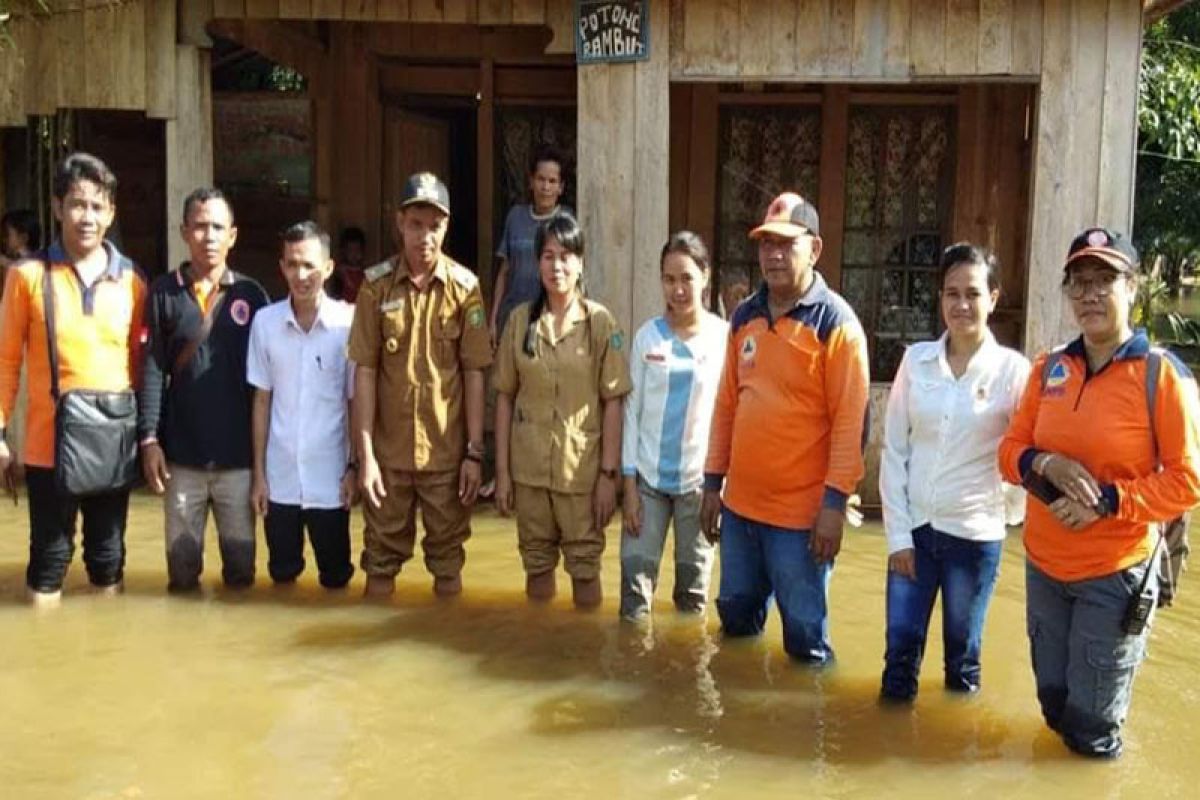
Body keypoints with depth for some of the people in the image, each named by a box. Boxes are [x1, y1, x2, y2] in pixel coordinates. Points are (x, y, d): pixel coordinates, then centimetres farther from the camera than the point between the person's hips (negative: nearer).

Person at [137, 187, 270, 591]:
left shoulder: (250, 294, 2)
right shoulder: (164, 292, 2)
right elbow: (152, 369, 1)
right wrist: (148, 438, -6)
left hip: (238, 456, 0)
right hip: (181, 455, 0)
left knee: (241, 566, 9)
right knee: (181, 569, 11)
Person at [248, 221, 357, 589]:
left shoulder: (349, 321, -8)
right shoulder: (265, 321, -2)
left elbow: (357, 401, -1)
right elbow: (262, 400, 4)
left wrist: (354, 466, -2)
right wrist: (258, 472, 3)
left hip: (329, 477, -1)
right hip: (279, 476, 2)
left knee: (335, 577, 9)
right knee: (281, 574, 12)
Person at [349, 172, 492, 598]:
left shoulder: (464, 286, -4)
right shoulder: (376, 284, -4)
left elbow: (474, 374, -2)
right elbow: (364, 372, -4)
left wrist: (475, 452, -4)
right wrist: (365, 454, -8)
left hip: (447, 451, 0)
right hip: (389, 450, 0)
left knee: (448, 556, 12)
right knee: (382, 557, 12)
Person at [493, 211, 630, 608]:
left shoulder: (601, 321, -4)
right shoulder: (520, 319, 2)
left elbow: (613, 402, -4)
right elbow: (505, 397, 4)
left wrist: (609, 473, -8)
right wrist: (502, 470, 1)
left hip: (582, 467, -2)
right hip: (529, 467, 2)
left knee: (585, 567, 4)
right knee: (537, 563, 11)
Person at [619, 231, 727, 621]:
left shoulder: (726, 337, -4)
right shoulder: (647, 336, -1)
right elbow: (632, 411, 1)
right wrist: (629, 483, -3)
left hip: (699, 478, -1)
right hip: (648, 476, 1)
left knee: (693, 585, 9)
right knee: (635, 580, 1)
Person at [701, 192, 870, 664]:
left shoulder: (836, 322, -10)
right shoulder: (744, 317, 8)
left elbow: (851, 419, -14)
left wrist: (834, 502, -18)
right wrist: (713, 483, 10)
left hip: (801, 509, -6)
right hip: (740, 502, 6)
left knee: (805, 634, 6)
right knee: (735, 616, 18)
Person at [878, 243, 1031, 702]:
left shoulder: (1013, 370, -6)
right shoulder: (916, 360, 0)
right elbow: (893, 450, 0)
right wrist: (898, 533, -3)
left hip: (976, 534, -1)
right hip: (914, 527, 2)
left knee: (962, 651, 11)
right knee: (901, 647, 6)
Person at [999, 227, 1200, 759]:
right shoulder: (1048, 369, 2)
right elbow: (1011, 450, 6)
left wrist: (1107, 500, -22)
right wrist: (1046, 464, -15)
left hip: (1115, 574, -4)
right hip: (1043, 566, 4)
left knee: (1092, 726, 10)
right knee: (1054, 705, 21)